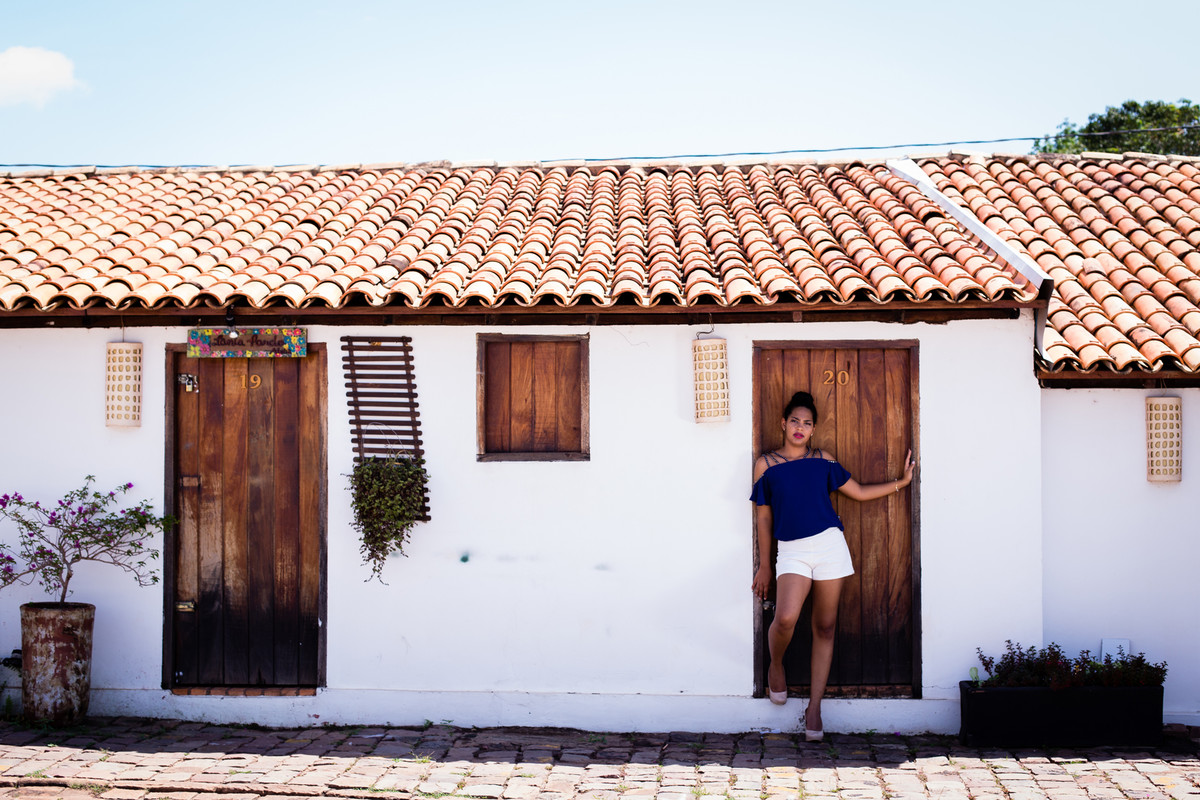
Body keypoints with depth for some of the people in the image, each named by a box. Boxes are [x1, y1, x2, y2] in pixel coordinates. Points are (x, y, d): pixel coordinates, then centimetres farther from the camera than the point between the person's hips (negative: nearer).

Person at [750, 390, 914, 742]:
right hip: (792, 550, -2)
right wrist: (764, 565, 9)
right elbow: (763, 517, 9)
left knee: (825, 627, 3)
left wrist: (901, 482, 14)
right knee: (786, 618, -23)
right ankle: (775, 666, 10)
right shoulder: (766, 464, 6)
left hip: (829, 544, 2)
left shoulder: (822, 460, 11)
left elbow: (859, 492, 19)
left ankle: (814, 706, 12)